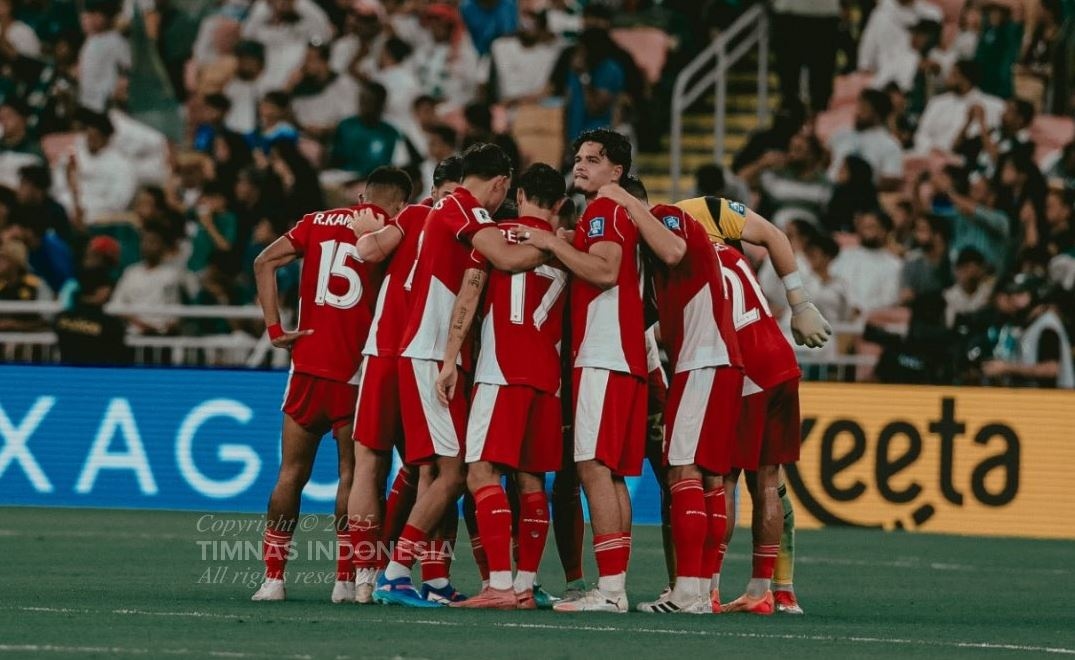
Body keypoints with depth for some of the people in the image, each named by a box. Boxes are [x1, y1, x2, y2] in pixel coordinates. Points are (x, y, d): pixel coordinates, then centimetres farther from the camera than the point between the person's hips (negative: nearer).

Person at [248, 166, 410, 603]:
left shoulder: (318, 222, 12)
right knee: (352, 471, 4)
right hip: (357, 370, -3)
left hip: (307, 360, 3)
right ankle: (346, 579, 1)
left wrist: (274, 327, 2)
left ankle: (273, 577, 6)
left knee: (292, 472, 9)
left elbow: (265, 262, 3)